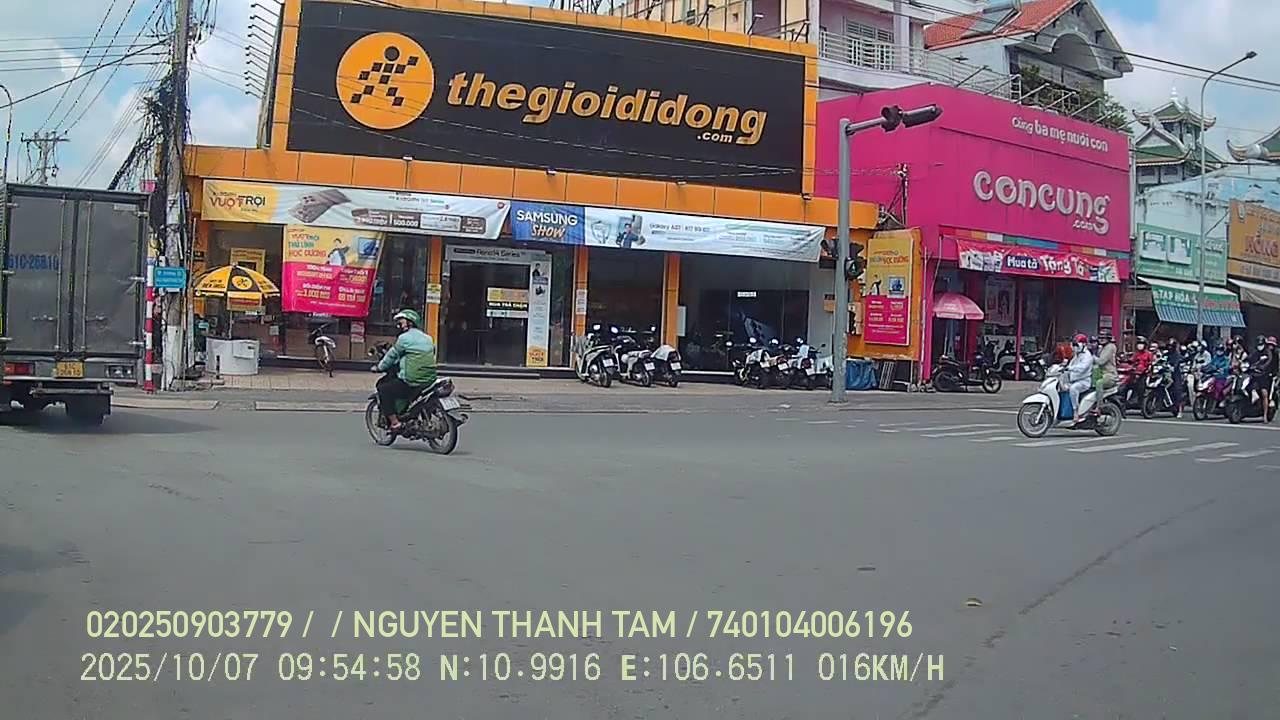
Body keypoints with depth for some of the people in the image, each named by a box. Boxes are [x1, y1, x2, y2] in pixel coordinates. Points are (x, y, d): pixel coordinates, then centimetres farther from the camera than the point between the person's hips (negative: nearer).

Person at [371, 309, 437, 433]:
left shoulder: (404, 338, -5)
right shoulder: (427, 338, 16)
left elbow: (392, 356, 2)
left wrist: (379, 367, 20)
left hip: (412, 383, -8)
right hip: (430, 379, 8)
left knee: (383, 389, 5)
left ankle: (394, 422, -1)